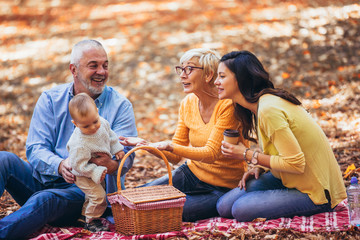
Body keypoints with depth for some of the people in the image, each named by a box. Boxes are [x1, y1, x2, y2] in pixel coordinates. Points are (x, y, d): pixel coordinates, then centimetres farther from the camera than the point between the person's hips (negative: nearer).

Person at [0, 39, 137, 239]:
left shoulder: (120, 106, 3)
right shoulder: (50, 99, 8)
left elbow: (125, 155, -7)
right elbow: (35, 148, -2)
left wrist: (112, 165, -33)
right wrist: (60, 165, -25)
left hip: (86, 189, -3)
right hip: (43, 180, 3)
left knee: (45, 200, -35)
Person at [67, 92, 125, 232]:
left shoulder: (102, 123, -20)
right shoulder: (79, 145, -42)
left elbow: (111, 135, 3)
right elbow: (78, 165, -33)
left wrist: (117, 148, 1)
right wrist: (96, 173, -33)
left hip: (99, 171, 8)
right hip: (84, 176, -8)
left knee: (93, 194, 24)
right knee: (98, 196, -12)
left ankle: (85, 214, 48)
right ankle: (91, 221, 12)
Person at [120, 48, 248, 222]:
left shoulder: (228, 105, -20)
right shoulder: (187, 104, 0)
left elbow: (211, 153, -25)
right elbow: (175, 157, 1)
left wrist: (171, 146, -37)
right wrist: (145, 145, -16)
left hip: (223, 187, -6)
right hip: (192, 173, 6)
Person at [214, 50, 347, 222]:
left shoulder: (268, 109, -26)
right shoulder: (261, 103, 5)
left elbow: (296, 163, -27)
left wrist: (248, 155, -19)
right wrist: (260, 167, -3)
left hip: (316, 191, -9)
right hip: (290, 180, 9)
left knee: (241, 209, -22)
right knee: (224, 206, -4)